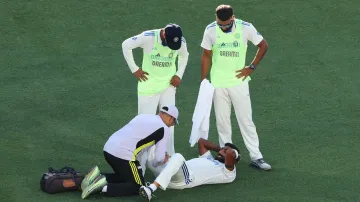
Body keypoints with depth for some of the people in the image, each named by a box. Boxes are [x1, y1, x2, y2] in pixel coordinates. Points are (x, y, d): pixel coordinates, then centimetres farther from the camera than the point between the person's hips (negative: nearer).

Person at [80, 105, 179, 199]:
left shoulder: (142, 116, 20)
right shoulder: (163, 128, -1)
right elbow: (159, 158, -3)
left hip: (108, 148, 8)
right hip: (122, 155, -8)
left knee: (125, 177, 28)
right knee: (139, 187, 5)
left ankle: (99, 177, 5)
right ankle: (104, 187, -13)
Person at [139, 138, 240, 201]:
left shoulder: (228, 173, 11)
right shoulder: (210, 159, 37)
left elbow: (230, 153, -7)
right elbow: (201, 141, 43)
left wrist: (225, 149, 14)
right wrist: (219, 148, 39)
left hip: (186, 178, -9)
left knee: (177, 157, -39)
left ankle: (151, 189, -51)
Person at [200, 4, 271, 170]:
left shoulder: (246, 28, -14)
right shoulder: (210, 30, -11)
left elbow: (263, 46, 1)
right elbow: (206, 56, 1)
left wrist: (252, 67, -5)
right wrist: (203, 81, 1)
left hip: (239, 82, -1)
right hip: (218, 84, 1)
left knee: (246, 120, 2)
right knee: (222, 122, 8)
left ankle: (256, 157, 7)